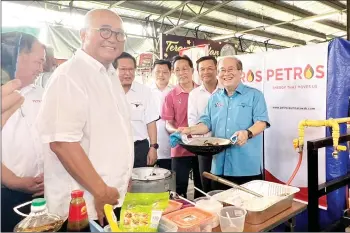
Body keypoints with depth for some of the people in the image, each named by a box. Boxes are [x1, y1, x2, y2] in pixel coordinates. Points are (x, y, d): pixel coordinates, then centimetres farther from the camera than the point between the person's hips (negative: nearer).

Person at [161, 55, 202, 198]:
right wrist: (176, 131, -22)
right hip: (180, 149, -2)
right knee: (179, 189, 5)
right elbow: (168, 123, 0)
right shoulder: (171, 96, -1)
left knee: (202, 188, 14)